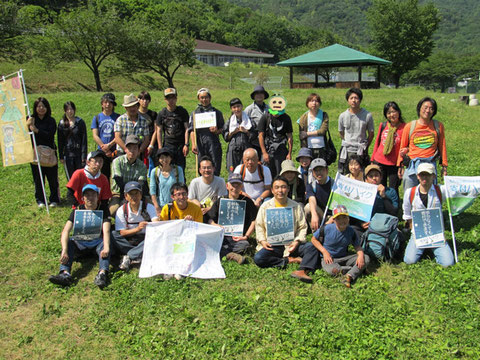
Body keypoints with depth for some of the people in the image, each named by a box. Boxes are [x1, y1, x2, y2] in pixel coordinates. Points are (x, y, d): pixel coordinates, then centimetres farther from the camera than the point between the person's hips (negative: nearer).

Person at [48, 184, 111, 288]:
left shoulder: (103, 210, -5)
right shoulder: (77, 210, -3)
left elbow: (106, 231, -21)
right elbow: (66, 231, -16)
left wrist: (106, 248, -42)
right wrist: (64, 251, -35)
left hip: (98, 242, -2)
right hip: (81, 242, 2)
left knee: (105, 243, -33)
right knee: (68, 242, -26)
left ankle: (102, 273, -56)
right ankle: (65, 273, -45)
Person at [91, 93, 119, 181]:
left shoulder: (118, 117, 5)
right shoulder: (97, 118, 10)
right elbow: (95, 136, 3)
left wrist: (109, 145, -15)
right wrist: (104, 148, -8)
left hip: (116, 151, -2)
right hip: (102, 152, 2)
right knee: (104, 176, 6)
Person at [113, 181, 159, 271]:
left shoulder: (149, 207, -5)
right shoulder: (122, 210, -3)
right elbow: (122, 232, -9)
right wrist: (137, 229, -27)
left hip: (145, 240, -1)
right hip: (129, 241, 1)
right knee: (112, 235, -24)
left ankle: (128, 256, -29)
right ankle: (137, 256, -29)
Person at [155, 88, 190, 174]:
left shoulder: (182, 111, 4)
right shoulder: (162, 113, 6)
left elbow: (187, 128, 1)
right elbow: (159, 131, 5)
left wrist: (186, 144, -7)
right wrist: (160, 147, -3)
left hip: (181, 145, 0)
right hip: (167, 145, 0)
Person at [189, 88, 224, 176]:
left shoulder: (216, 112, 15)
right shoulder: (194, 113, 14)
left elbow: (222, 128, 16)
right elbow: (192, 131, 5)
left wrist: (217, 131, -8)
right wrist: (193, 144, -9)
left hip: (214, 143, 0)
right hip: (200, 144, 0)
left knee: (216, 168, -4)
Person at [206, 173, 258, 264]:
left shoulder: (247, 201, 11)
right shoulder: (220, 201, 16)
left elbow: (254, 221, 6)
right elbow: (210, 220, 11)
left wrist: (246, 236, -6)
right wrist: (215, 225, -13)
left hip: (238, 238, -1)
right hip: (221, 236, 2)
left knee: (244, 245, -36)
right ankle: (233, 255, -32)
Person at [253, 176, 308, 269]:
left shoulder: (296, 206, 9)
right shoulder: (265, 206, 9)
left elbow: (302, 227, 7)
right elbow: (259, 225, 10)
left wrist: (297, 241, -9)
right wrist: (262, 240, -6)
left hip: (291, 245, 0)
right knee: (258, 258, -29)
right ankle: (288, 260, -16)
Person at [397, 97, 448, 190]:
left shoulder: (438, 126, 7)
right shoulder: (409, 126, 5)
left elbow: (442, 146, 13)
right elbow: (402, 148, 12)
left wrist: (444, 166, 13)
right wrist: (400, 166, 11)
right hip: (412, 166, 0)